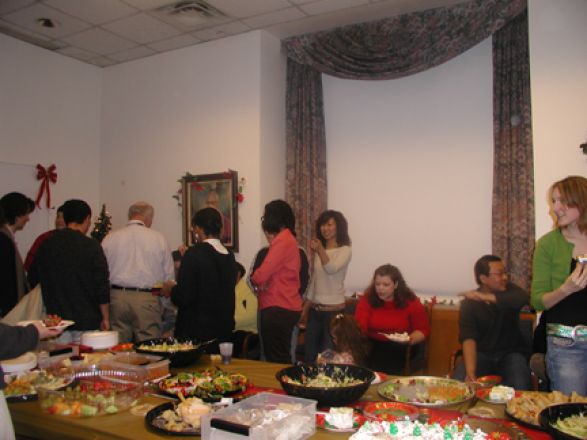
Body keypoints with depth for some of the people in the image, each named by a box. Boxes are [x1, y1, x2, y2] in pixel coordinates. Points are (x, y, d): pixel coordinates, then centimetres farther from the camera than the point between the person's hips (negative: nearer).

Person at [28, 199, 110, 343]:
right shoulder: (91, 246, -11)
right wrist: (105, 318, -2)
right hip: (87, 321, -4)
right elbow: (102, 285, -12)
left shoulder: (46, 244, 3)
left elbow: (32, 280, 12)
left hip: (55, 320, 4)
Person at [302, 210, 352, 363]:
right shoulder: (318, 252, 11)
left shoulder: (345, 250, -6)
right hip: (315, 310, 6)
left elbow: (331, 269, -24)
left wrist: (320, 250, -35)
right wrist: (305, 310, 16)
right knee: (309, 355, 11)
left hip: (334, 310, -6)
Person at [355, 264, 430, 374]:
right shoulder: (367, 299, 1)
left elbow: (423, 329, 5)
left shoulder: (411, 302, -1)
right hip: (372, 346, 1)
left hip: (401, 348, -1)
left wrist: (410, 339, -15)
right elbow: (359, 327, -10)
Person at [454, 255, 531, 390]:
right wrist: (470, 372, -34)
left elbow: (524, 298, -27)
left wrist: (486, 297, -32)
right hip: (481, 354, -1)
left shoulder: (509, 290, -1)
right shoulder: (469, 303, -7)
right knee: (460, 381, -27)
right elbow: (468, 339, -19)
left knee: (520, 386, -28)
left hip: (511, 353, 1)